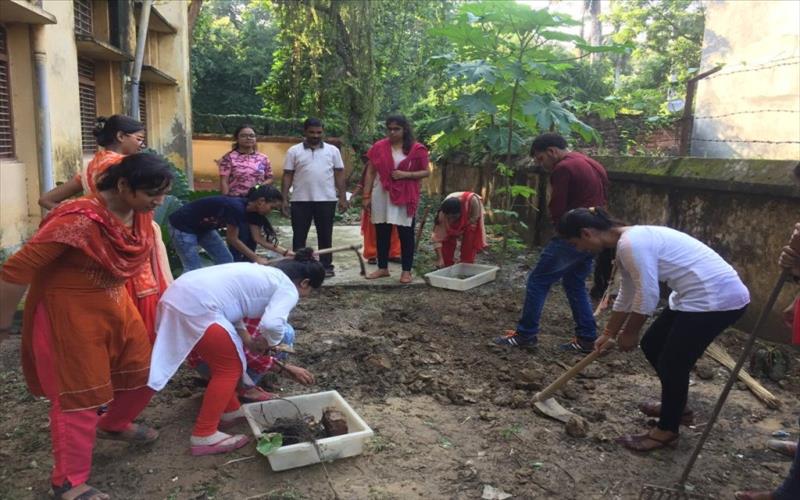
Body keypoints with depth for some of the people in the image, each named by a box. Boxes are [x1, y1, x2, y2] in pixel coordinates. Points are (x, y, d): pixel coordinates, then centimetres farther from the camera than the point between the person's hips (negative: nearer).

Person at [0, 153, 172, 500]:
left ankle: (114, 425, 45)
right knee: (79, 395, 1)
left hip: (116, 305, 8)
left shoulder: (141, 213, -7)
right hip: (71, 313, -8)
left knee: (144, 372, 15)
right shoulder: (79, 221, -31)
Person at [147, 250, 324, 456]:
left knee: (224, 360, 24)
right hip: (196, 307, -10)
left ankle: (230, 410, 39)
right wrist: (269, 342, 2)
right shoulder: (288, 289, 0)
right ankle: (204, 436, 8)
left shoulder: (265, 273, 27)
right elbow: (272, 323, -19)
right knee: (230, 368, 5)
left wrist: (246, 339, 22)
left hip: (178, 296, 10)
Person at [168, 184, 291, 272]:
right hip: (182, 226, -9)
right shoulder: (236, 207, -32)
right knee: (193, 270, -13)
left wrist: (284, 252, -7)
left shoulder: (251, 211, -7)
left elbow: (258, 238, -2)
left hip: (204, 228, 9)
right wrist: (256, 258, -16)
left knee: (226, 260, 5)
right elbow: (233, 239, -23)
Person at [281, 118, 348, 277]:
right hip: (300, 200, 0)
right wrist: (284, 199, -2)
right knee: (299, 235, 5)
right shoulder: (294, 151, 4)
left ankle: (326, 266, 16)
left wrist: (343, 198, 0)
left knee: (325, 234, 7)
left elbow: (339, 175, 6)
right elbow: (287, 176, 4)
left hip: (327, 199, 0)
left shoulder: (332, 150, 6)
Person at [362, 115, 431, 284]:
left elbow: (426, 172, 0)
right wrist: (366, 196, 2)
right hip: (381, 195, 3)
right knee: (381, 232, 10)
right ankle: (383, 268, 22)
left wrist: (406, 174, -15)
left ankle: (406, 271, 10)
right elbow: (370, 172, 6)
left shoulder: (417, 149, -3)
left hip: (405, 196, -3)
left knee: (406, 233, 2)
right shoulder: (378, 147, 4)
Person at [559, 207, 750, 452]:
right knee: (652, 345, 18)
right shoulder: (627, 243, 10)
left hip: (718, 298, -10)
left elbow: (647, 297, -21)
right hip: (702, 294, 10)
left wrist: (629, 333, -5)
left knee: (672, 361, -1)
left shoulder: (631, 243, -22)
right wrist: (608, 333, 29)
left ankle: (667, 431, 18)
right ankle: (677, 406, 38)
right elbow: (626, 296, 21)